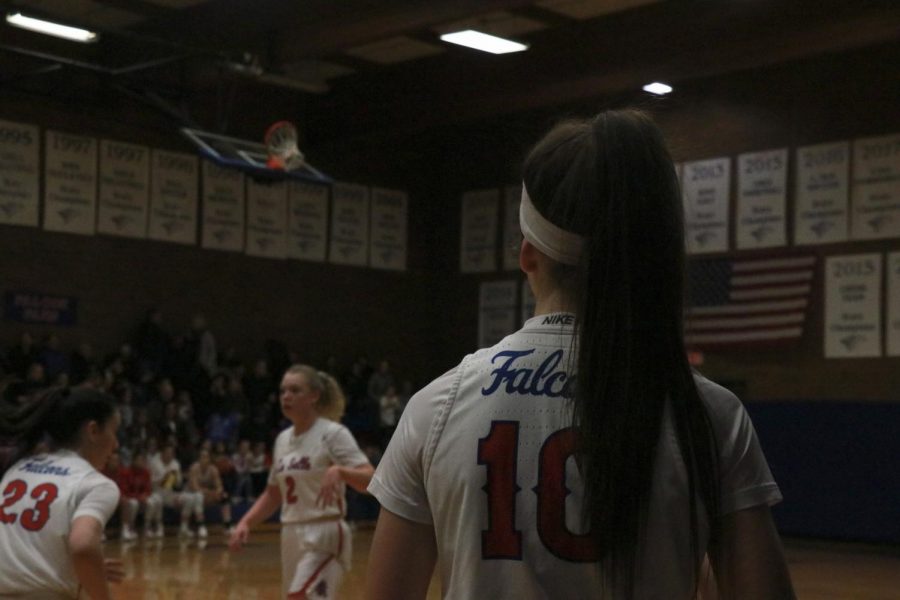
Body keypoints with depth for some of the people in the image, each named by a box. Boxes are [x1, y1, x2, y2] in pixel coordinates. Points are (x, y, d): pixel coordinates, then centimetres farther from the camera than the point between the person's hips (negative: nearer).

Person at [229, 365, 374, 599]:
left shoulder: (333, 433, -10)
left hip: (324, 535, -8)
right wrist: (246, 523, 6)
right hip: (292, 535, 8)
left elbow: (369, 480, -21)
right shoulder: (282, 439, 11)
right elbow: (273, 495, 20)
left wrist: (338, 471, -40)